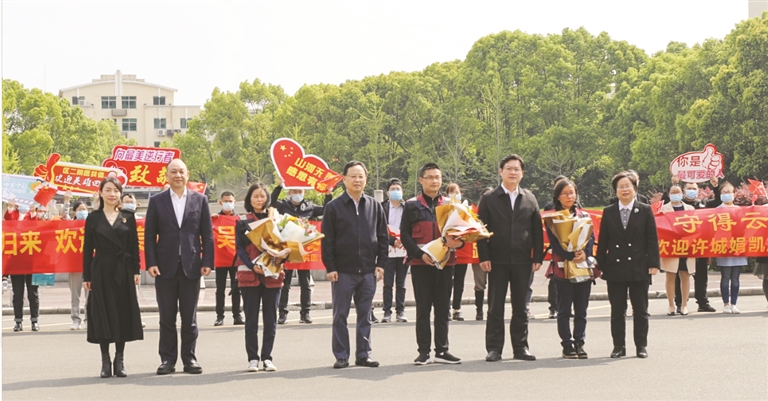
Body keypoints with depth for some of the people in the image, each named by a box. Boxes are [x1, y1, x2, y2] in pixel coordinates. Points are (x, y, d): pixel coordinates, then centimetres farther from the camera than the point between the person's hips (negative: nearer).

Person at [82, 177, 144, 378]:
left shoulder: (128, 217, 6)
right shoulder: (93, 218, 4)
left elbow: (134, 246, 6)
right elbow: (87, 248, 4)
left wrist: (135, 270, -2)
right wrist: (86, 276, 0)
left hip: (123, 271, 1)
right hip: (101, 271, -1)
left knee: (123, 314, 2)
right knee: (102, 314, 0)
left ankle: (120, 360, 11)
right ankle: (105, 361, 8)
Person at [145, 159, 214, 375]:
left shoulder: (200, 200, 6)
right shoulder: (157, 201, 5)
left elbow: (207, 234, 5)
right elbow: (149, 235, 3)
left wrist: (207, 262, -4)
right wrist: (151, 263, -7)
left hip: (191, 266, 0)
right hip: (165, 266, 0)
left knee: (190, 316, 6)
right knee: (167, 317, 5)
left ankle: (189, 358, 14)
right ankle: (168, 359, 11)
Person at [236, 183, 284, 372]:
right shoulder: (243, 222, 6)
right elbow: (240, 248, 0)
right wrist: (252, 265, -16)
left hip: (272, 274, 1)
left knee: (270, 318, 2)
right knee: (251, 319, 0)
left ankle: (267, 357, 9)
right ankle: (253, 358, 5)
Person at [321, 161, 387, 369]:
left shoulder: (375, 206, 7)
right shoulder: (334, 207, -1)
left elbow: (383, 237, 9)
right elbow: (327, 240, -2)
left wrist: (381, 264, 2)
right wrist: (330, 267, -7)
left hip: (368, 271, 2)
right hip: (343, 271, -2)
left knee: (365, 315, 7)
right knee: (340, 315, 3)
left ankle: (363, 354, 15)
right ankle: (341, 356, 9)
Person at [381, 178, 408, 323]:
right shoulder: (382, 208, 2)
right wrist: (393, 241, -14)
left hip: (403, 250, 1)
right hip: (388, 250, -1)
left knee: (401, 284, 7)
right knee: (388, 284, 2)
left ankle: (400, 311, 13)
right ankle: (387, 312, 7)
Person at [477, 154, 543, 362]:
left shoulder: (530, 199, 10)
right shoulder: (489, 200, 4)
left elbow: (537, 230, 9)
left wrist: (538, 257, 1)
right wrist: (484, 257, -8)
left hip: (522, 261, 2)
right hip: (497, 261, -2)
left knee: (521, 306, 7)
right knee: (495, 306, 2)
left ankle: (520, 347, 14)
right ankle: (494, 348, 6)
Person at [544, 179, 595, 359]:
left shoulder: (584, 216, 12)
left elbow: (591, 238, 4)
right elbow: (554, 243, -7)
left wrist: (585, 253, -16)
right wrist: (571, 255, -20)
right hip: (562, 268, -3)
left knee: (581, 310, 5)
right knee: (564, 310, 0)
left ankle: (579, 343, 12)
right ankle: (567, 345, 6)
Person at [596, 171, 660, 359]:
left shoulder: (645, 211, 3)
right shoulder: (608, 212, 7)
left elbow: (652, 240, 1)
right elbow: (603, 241, 8)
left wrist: (653, 264, -7)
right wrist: (600, 265, 3)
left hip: (639, 268, -1)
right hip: (615, 268, 1)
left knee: (640, 310, 5)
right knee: (617, 310, 5)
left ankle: (641, 346, 13)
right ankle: (618, 346, 12)